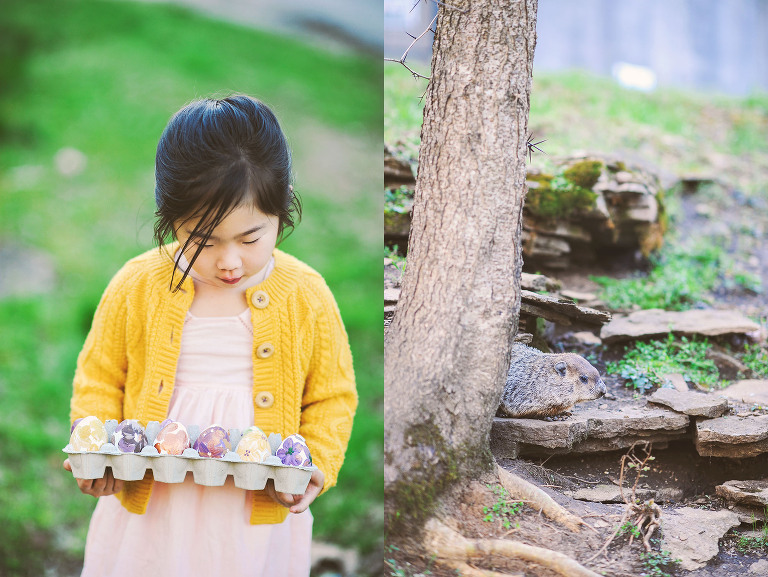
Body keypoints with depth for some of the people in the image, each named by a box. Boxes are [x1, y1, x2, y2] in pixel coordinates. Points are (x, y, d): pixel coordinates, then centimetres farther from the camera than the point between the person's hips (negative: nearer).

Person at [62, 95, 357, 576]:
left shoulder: (307, 297, -8)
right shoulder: (136, 287, -7)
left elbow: (331, 397, 3)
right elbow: (99, 379, 5)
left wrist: (318, 465, -14)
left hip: (260, 514, 0)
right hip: (150, 507, 1)